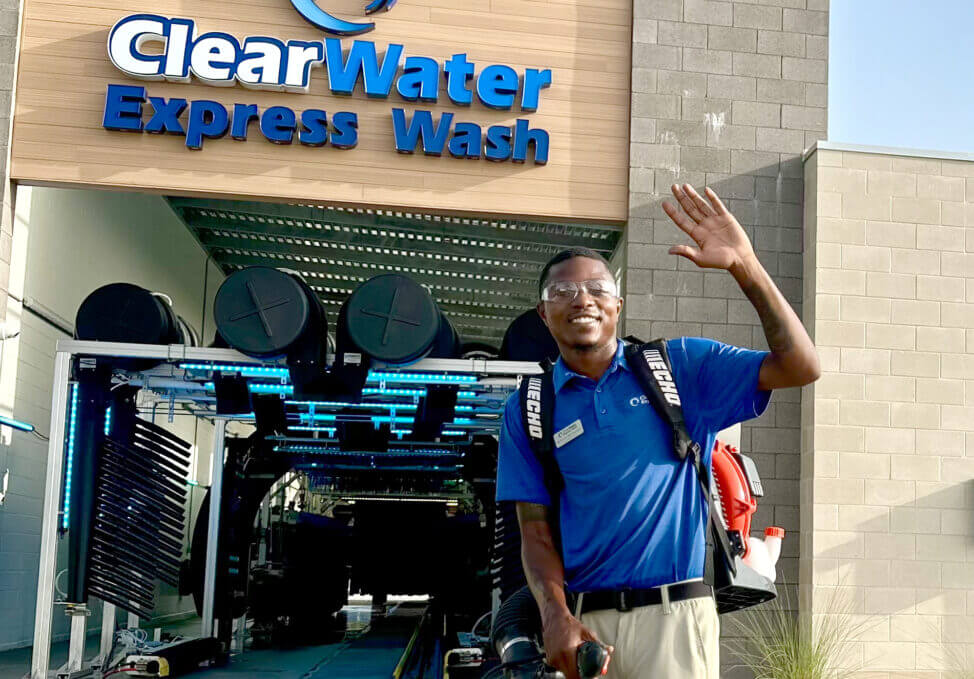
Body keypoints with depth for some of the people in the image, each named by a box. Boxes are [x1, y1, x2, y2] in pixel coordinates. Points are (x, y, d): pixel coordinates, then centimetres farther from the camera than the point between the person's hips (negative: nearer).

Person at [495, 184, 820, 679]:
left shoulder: (680, 367, 7)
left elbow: (799, 368, -1)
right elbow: (536, 531, 7)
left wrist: (743, 265, -9)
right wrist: (556, 617, -11)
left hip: (673, 617, -1)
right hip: (581, 623, 1)